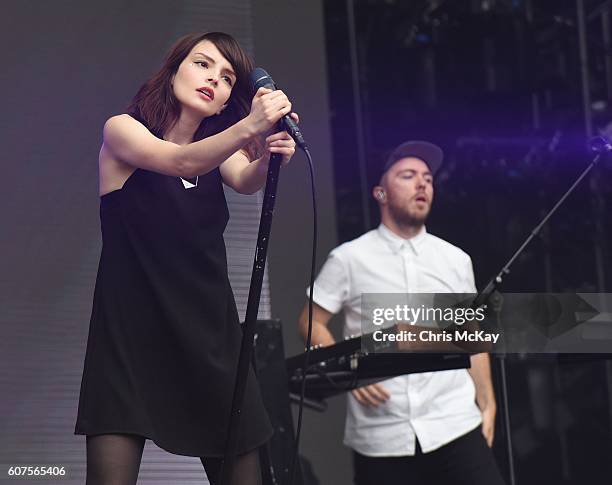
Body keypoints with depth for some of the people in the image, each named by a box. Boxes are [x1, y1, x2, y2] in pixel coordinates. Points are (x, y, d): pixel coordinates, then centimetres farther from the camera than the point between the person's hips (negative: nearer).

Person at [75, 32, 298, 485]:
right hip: (129, 335, -4)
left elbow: (246, 180, -11)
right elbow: (180, 162, -22)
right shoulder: (122, 130, -3)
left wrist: (268, 155, -35)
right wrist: (247, 127, -40)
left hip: (210, 336, 4)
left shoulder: (219, 150, 11)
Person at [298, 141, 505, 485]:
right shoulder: (349, 259, 3)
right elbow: (311, 323, 5)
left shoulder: (456, 260, 12)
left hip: (455, 426, 2)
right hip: (380, 436, -2)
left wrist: (487, 405, 9)